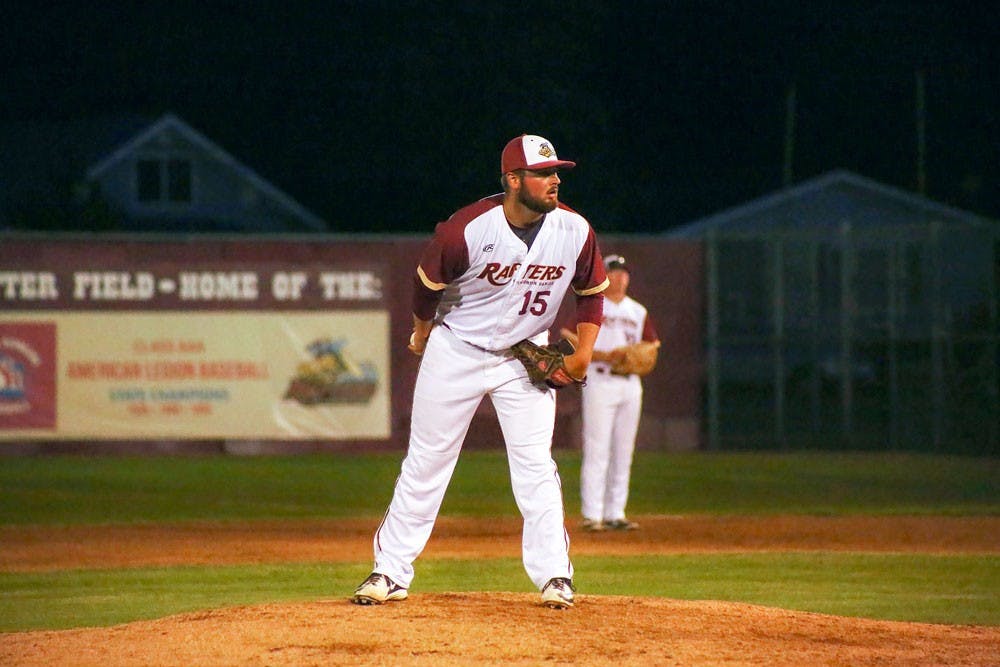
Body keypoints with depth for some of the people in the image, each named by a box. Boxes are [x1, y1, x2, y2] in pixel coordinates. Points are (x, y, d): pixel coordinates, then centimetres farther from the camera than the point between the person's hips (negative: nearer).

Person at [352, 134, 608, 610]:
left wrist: (583, 354, -5)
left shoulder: (575, 231, -14)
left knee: (535, 464, -6)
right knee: (425, 463, 4)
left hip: (525, 357, 2)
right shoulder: (467, 229, -24)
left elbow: (592, 292, 4)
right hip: (456, 352, -2)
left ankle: (553, 576, 0)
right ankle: (390, 574, 10)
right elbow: (428, 283, -5)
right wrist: (423, 336, 10)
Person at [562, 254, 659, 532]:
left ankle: (615, 514, 10)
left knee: (623, 451, 6)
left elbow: (652, 343, 19)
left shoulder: (638, 311, 17)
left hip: (630, 382, 6)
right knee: (596, 449, -10)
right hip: (599, 381, -6)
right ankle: (592, 515, -10)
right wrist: (606, 356, -21)